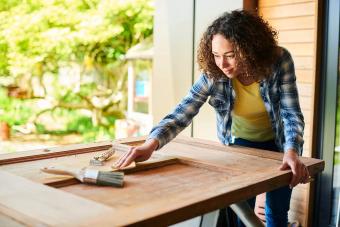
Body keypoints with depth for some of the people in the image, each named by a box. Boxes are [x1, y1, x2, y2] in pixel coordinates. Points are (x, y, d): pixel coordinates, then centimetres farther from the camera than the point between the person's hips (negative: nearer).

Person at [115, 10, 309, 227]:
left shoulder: (279, 61, -28)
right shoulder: (213, 73, -26)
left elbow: (291, 113, -28)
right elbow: (183, 112, -31)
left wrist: (291, 152, -46)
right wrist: (152, 142, -47)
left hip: (277, 143, 0)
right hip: (240, 143, 1)